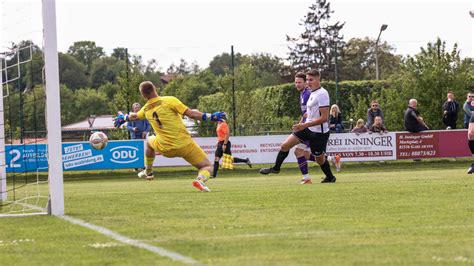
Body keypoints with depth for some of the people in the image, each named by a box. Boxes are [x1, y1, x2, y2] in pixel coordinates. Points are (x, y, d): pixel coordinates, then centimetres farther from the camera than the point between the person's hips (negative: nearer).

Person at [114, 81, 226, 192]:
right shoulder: (169, 100, -12)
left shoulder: (146, 110, 4)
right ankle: (200, 179, -28)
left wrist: (123, 117, 49)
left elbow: (134, 116, 27)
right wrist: (211, 116, -9)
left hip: (165, 150, 4)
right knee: (206, 166, 6)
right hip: (185, 145, -4)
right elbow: (191, 114, -17)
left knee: (149, 140, 35)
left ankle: (148, 172, 43)